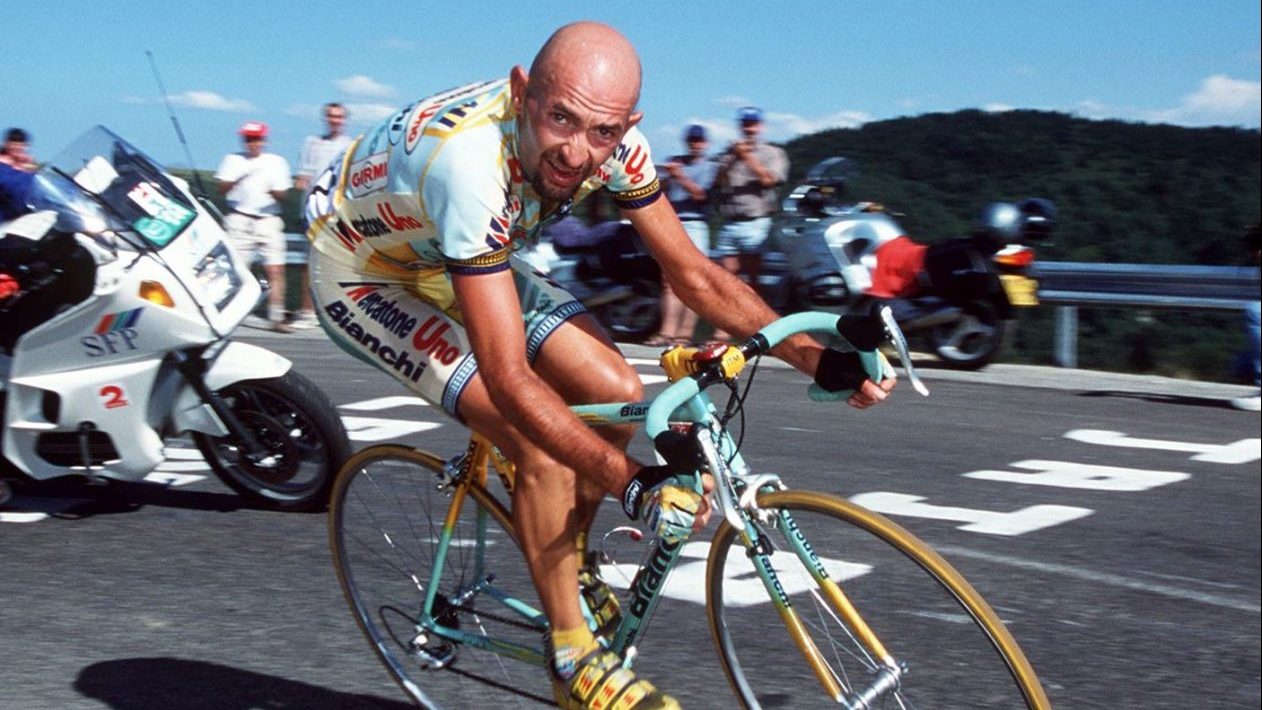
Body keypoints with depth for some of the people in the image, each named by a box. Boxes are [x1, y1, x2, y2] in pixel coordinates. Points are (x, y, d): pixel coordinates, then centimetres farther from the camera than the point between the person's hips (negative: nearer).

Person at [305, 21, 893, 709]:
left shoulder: (611, 142, -21)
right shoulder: (471, 161, -41)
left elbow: (692, 271, -10)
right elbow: (509, 378, -42)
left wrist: (817, 357, -18)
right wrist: (634, 483, -47)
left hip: (449, 260, 7)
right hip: (360, 273, -6)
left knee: (617, 395, -8)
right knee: (544, 444, -22)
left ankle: (566, 564, 17)